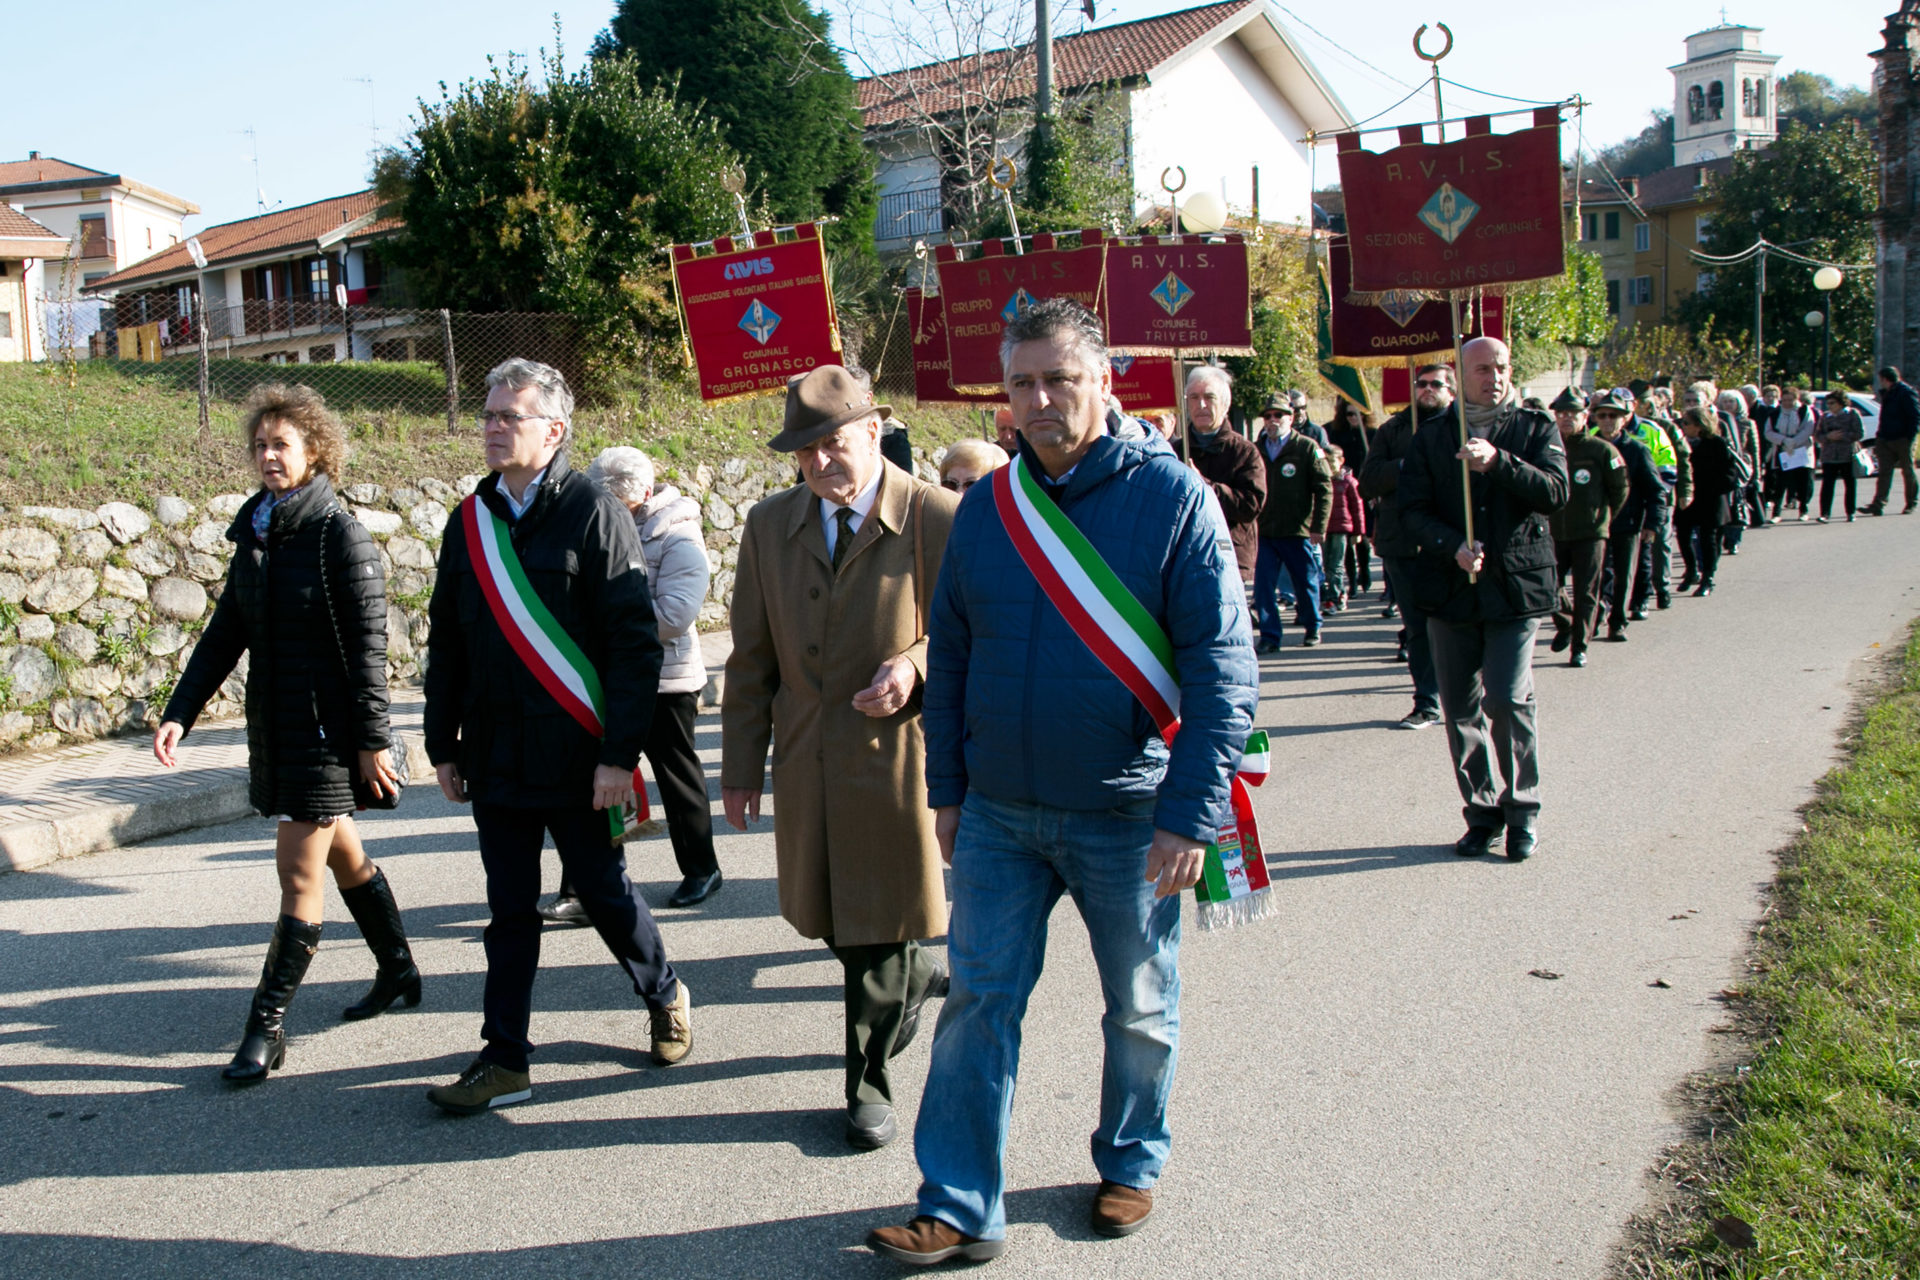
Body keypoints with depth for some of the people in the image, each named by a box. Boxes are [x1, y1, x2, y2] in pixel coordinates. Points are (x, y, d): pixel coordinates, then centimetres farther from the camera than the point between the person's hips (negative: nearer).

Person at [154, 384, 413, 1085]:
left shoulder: (339, 534, -12)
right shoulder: (254, 534, 10)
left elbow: (367, 646, -14)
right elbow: (225, 634, 13)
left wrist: (372, 741, -17)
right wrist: (179, 713, 4)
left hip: (326, 729, -8)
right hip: (274, 727, 8)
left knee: (298, 873, -5)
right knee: (342, 853, 18)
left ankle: (267, 1026, 3)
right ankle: (398, 970, 35)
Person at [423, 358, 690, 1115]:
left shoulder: (594, 513, -8)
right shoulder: (469, 521, 9)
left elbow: (634, 644, -12)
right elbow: (446, 643, 15)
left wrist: (619, 754, -18)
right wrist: (443, 744, 12)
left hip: (575, 758, -4)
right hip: (494, 760, 5)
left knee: (604, 895, 9)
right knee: (510, 912, 10)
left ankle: (665, 995, 34)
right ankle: (505, 1061, 18)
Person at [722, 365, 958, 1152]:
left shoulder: (937, 517, -9)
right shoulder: (769, 526, 6)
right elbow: (752, 658, 9)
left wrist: (914, 667, -24)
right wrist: (741, 765, 7)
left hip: (898, 753, -5)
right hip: (808, 762, 5)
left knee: (881, 923, 4)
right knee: (830, 918, 15)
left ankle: (869, 1080, 22)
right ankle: (917, 977, 45)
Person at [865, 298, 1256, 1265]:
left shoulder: (1170, 494, -10)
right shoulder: (986, 506, 2)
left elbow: (1221, 667, -13)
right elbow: (950, 657, 10)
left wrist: (1192, 815, -18)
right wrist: (946, 787, 8)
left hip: (1127, 820, -3)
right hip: (999, 816, 3)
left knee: (1139, 1009, 15)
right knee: (978, 1004, 6)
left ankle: (1131, 1164, 38)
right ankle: (962, 1210, 18)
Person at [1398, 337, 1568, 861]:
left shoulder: (1535, 428, 6)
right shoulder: (1431, 436, 9)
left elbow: (1554, 493, -8)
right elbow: (1413, 508, 2)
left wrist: (1498, 462, -22)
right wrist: (1454, 547, -15)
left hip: (1515, 586, -2)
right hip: (1451, 589, 2)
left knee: (1507, 699, -13)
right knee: (1460, 708, 5)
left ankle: (1522, 810, 5)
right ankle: (1482, 813, 18)